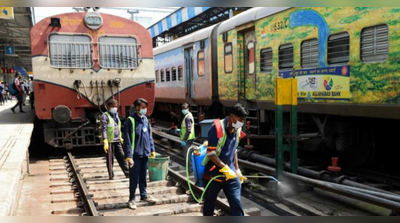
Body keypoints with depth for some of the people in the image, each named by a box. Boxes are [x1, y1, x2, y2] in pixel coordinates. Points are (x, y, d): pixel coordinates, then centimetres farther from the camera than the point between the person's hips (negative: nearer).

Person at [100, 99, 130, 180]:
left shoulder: (116, 115, 15)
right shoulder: (105, 116, -10)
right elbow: (104, 129, -17)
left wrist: (120, 138, 26)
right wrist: (105, 141, -23)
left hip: (117, 141, 7)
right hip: (109, 141, -7)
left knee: (121, 157, 8)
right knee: (110, 159, 3)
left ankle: (128, 173, 12)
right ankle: (111, 175, 13)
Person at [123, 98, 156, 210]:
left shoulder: (145, 119, 8)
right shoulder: (130, 120, -13)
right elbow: (127, 139, -15)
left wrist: (152, 149, 12)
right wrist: (129, 156, -18)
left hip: (145, 154, 6)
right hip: (135, 155, -6)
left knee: (143, 176, 18)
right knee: (134, 178, 3)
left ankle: (144, 195, 31)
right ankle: (132, 199, 14)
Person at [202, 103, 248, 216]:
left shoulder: (237, 131, 3)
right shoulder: (216, 128, -18)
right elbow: (211, 154, -22)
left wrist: (237, 170, 14)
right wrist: (225, 168, -26)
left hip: (231, 174, 5)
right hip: (213, 173, -4)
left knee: (236, 204, -3)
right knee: (209, 204, 13)